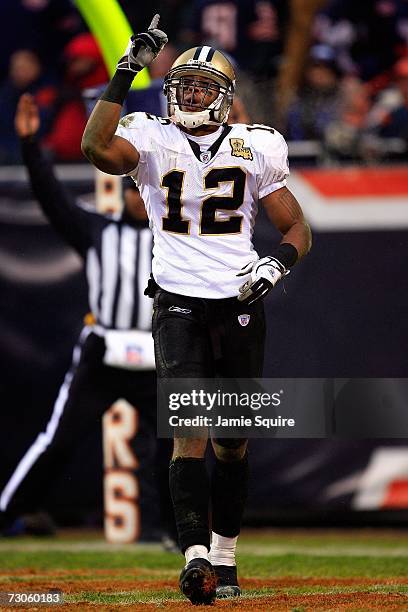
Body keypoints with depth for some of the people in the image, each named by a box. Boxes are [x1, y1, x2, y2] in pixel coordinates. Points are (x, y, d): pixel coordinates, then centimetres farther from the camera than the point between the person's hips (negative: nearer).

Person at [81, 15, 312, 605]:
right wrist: (128, 70, -20)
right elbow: (97, 147, -22)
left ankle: (225, 553, 25)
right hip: (178, 306, -2)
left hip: (239, 307, 2)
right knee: (189, 428, -16)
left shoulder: (255, 148, 6)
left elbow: (298, 229, 11)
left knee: (232, 441, 10)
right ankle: (195, 556, -23)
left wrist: (277, 263, -10)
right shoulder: (153, 142, 1)